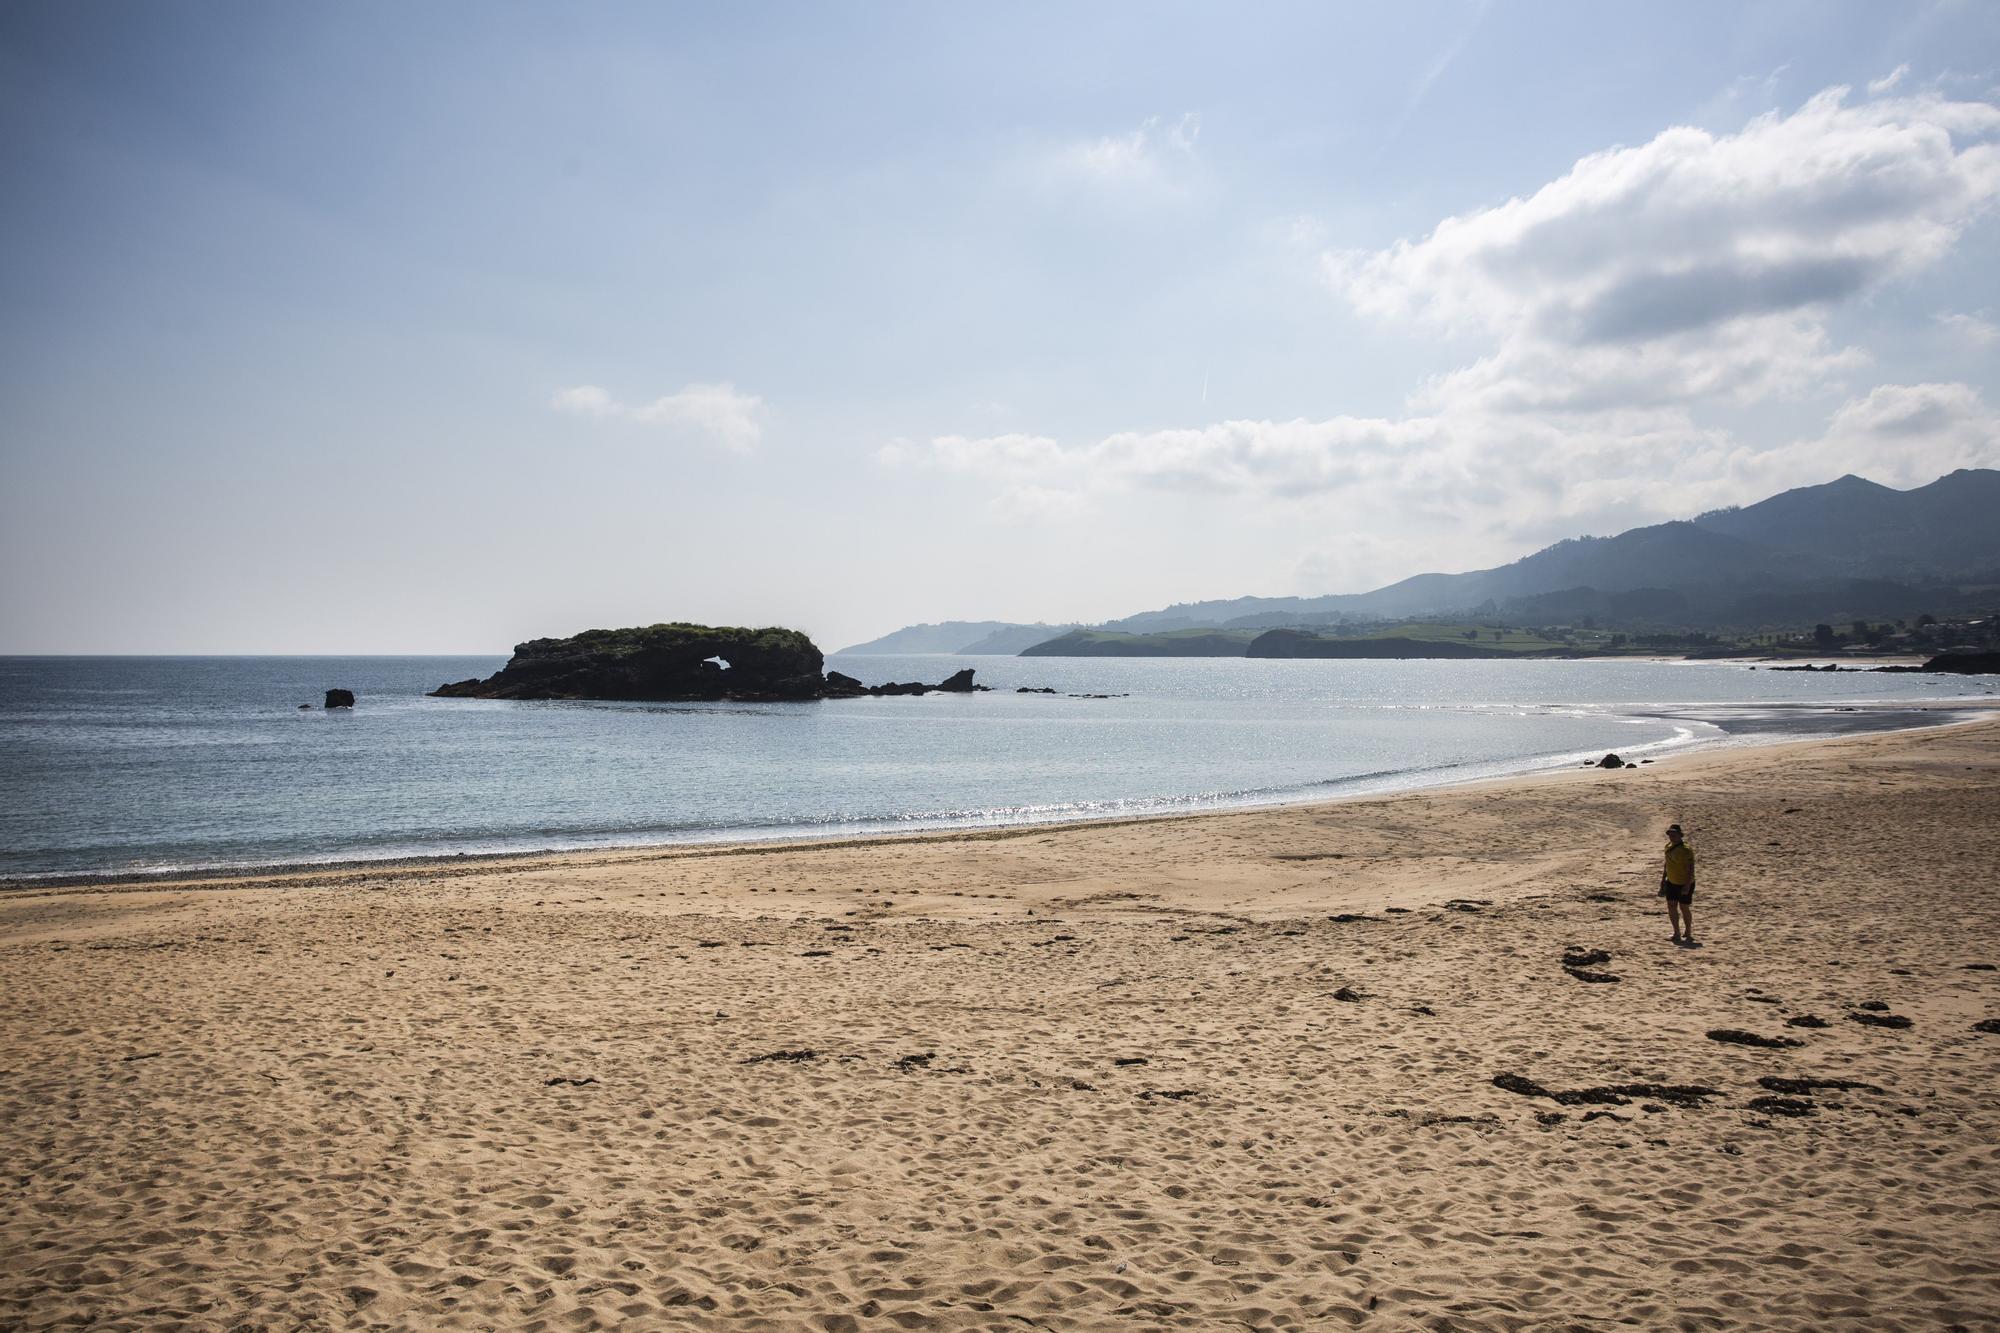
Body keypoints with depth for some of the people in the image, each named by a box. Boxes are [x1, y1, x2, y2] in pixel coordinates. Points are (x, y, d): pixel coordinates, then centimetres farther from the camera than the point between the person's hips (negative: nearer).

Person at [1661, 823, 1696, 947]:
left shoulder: (1686, 849, -22)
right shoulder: (1669, 846, 3)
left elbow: (1691, 868, -24)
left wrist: (1687, 885, -28)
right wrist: (1663, 879, 17)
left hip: (1684, 884, -7)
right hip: (1671, 882, 7)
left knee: (1684, 908, 3)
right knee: (1671, 906, 4)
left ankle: (1688, 933, 21)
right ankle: (1677, 933, 15)